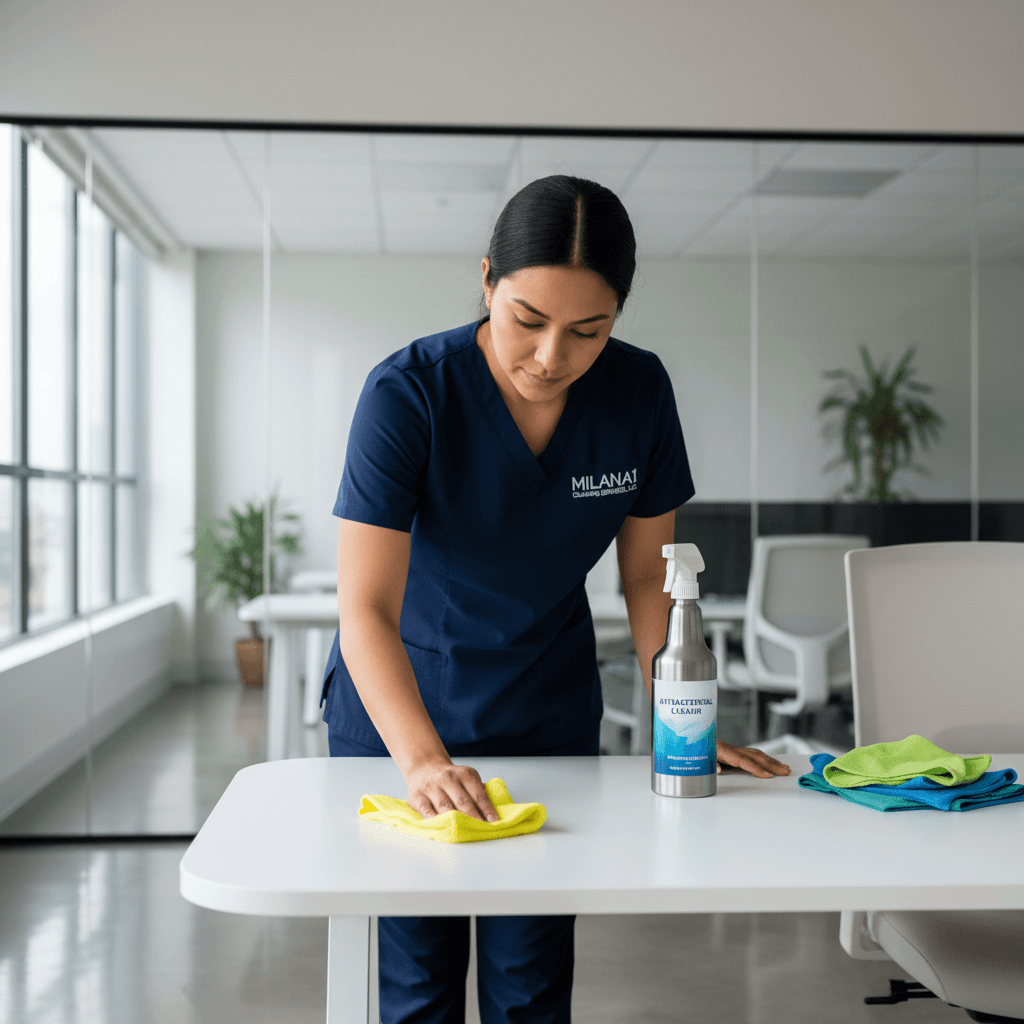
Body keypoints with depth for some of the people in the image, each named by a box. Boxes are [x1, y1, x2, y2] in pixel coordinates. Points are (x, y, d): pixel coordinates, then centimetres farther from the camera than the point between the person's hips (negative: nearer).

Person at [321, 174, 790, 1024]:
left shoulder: (639, 391, -13)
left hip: (549, 712, 3)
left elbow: (648, 574, -3)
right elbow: (367, 608, -31)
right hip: (397, 708, -2)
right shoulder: (407, 395, -25)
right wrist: (423, 759, -44)